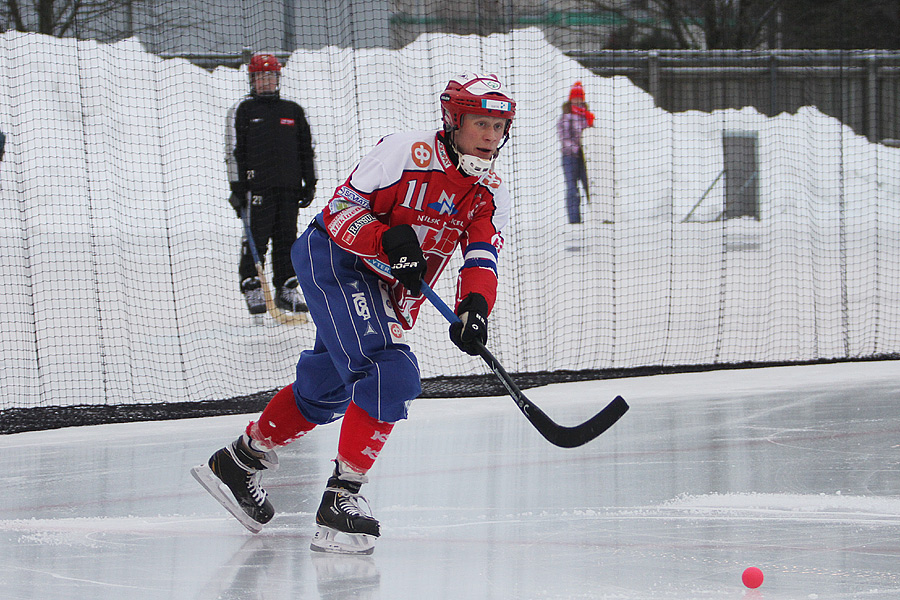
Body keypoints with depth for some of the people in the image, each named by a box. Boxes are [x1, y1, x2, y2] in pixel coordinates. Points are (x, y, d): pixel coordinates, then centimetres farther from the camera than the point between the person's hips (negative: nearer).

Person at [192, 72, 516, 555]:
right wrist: (386, 240, -34)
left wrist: (474, 306, -32)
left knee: (325, 392, 18)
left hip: (390, 295, 8)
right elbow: (342, 209, -16)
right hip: (332, 258, -8)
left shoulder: (491, 195, 0)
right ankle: (340, 500, -22)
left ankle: (237, 462, 36)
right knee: (390, 373, -24)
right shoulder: (406, 152, -18)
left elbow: (482, 260, -11)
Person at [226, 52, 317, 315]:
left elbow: (306, 149, 19)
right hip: (256, 185, -4)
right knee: (256, 238, -6)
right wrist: (237, 188, -8)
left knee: (287, 238, 6)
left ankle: (287, 289, 13)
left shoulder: (293, 111, 14)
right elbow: (234, 151, -2)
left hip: (288, 186, 4)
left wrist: (310, 183, 14)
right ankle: (252, 289, -2)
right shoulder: (242, 111, 2)